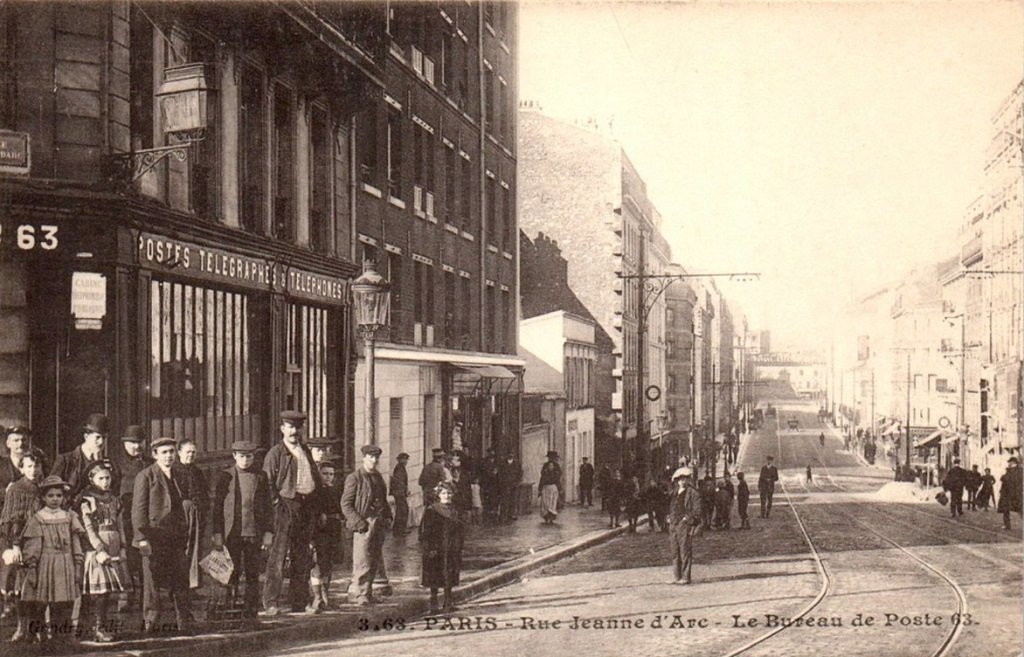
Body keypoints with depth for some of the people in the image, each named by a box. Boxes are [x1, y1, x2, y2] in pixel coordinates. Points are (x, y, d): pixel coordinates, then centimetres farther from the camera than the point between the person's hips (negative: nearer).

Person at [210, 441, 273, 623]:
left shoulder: (261, 477, 8)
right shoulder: (223, 476, 2)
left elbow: (268, 507, 10)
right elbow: (216, 507, 2)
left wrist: (268, 533, 4)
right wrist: (217, 534, -4)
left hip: (253, 532, 2)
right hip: (231, 533, -2)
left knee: (253, 575, 2)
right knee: (232, 574, 0)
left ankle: (251, 613, 8)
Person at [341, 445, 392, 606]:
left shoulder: (378, 477, 17)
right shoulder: (354, 478, -6)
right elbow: (345, 504, -9)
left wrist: (387, 516, 14)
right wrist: (358, 523, -16)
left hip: (379, 524, 7)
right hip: (364, 524, -7)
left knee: (375, 561, 9)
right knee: (363, 561, -9)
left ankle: (366, 593, 17)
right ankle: (359, 594, -1)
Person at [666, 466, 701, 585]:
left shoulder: (693, 493, -3)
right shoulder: (674, 493, 18)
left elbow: (697, 510, -8)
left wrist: (687, 518, -14)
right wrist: (670, 518, 14)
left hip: (685, 525, -7)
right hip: (673, 525, 7)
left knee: (685, 552, -6)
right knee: (675, 552, 9)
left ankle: (685, 577, -3)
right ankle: (676, 577, 15)